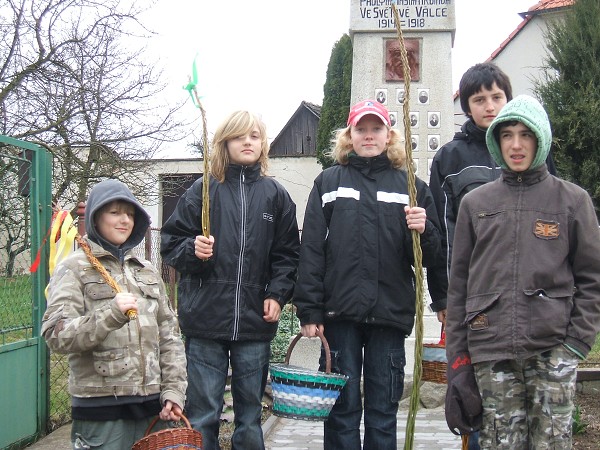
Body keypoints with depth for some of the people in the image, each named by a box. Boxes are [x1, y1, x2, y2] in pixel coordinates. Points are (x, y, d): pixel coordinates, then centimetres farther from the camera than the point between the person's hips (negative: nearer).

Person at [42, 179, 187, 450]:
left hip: (151, 405, 4)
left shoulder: (147, 270, 15)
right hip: (101, 409, -4)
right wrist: (112, 314, -24)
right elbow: (55, 336, -12)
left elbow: (169, 334, 13)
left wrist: (173, 390, 3)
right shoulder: (74, 268, 0)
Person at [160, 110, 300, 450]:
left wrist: (277, 295, -1)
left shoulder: (275, 195, 9)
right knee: (203, 416, 3)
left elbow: (288, 253, 11)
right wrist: (192, 250, -15)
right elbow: (171, 241, 5)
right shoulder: (203, 191, 4)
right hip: (206, 319, -2)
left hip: (255, 320, 2)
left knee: (250, 415, 12)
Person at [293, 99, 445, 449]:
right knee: (342, 410, 5)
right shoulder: (329, 182, 8)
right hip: (340, 313, -1)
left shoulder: (411, 187, 11)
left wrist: (423, 231, -13)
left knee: (383, 413, 8)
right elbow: (311, 249, 3)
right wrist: (309, 311, -5)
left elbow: (431, 257, 9)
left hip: (390, 313, 1)